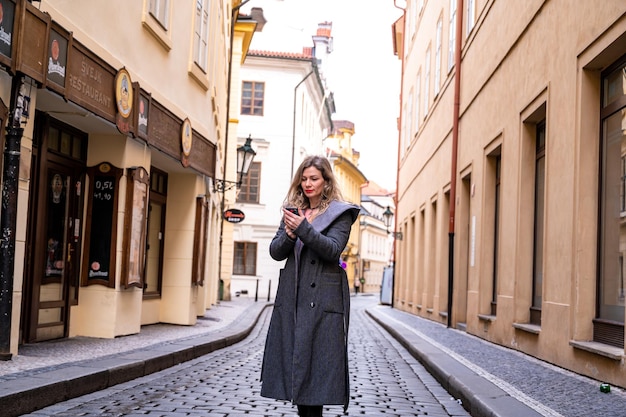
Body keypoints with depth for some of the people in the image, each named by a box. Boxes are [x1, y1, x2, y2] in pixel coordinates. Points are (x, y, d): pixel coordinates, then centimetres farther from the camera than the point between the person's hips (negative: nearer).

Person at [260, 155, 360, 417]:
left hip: (323, 298, -5)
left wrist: (304, 228, -23)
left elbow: (333, 249, -13)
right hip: (291, 296, 5)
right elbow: (275, 252, 8)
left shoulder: (340, 213, 1)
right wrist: (289, 235, -12)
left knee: (317, 358, -6)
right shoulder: (292, 211, 15)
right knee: (293, 356, 5)